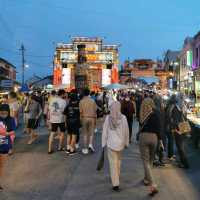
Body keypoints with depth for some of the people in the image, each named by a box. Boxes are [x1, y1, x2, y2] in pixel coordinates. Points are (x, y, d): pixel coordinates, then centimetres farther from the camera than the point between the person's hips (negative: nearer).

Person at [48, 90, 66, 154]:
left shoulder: (52, 99, 3)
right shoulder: (63, 101, -10)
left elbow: (49, 110, 7)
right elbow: (64, 111, -11)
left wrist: (50, 118, 15)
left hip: (53, 119, 4)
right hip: (61, 119, -4)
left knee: (52, 133, 9)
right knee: (62, 133, 14)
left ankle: (49, 149, 8)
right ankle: (60, 147, 23)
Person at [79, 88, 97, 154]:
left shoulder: (81, 101, -5)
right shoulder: (93, 101, 0)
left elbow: (80, 112, -5)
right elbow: (95, 111, 2)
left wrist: (80, 120, 4)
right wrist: (95, 119, 11)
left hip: (84, 118, -1)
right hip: (92, 118, 1)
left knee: (85, 134, 8)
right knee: (91, 133, 12)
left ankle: (85, 149, 12)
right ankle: (90, 144, -8)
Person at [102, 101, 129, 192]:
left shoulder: (108, 118, -9)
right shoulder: (123, 118, -8)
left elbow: (105, 131, -5)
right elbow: (126, 131, -2)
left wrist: (104, 143, 4)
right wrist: (126, 142, 10)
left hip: (111, 143, -2)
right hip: (120, 143, 2)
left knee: (113, 163, 3)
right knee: (118, 160, 23)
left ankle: (116, 184, 3)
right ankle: (117, 176, 41)